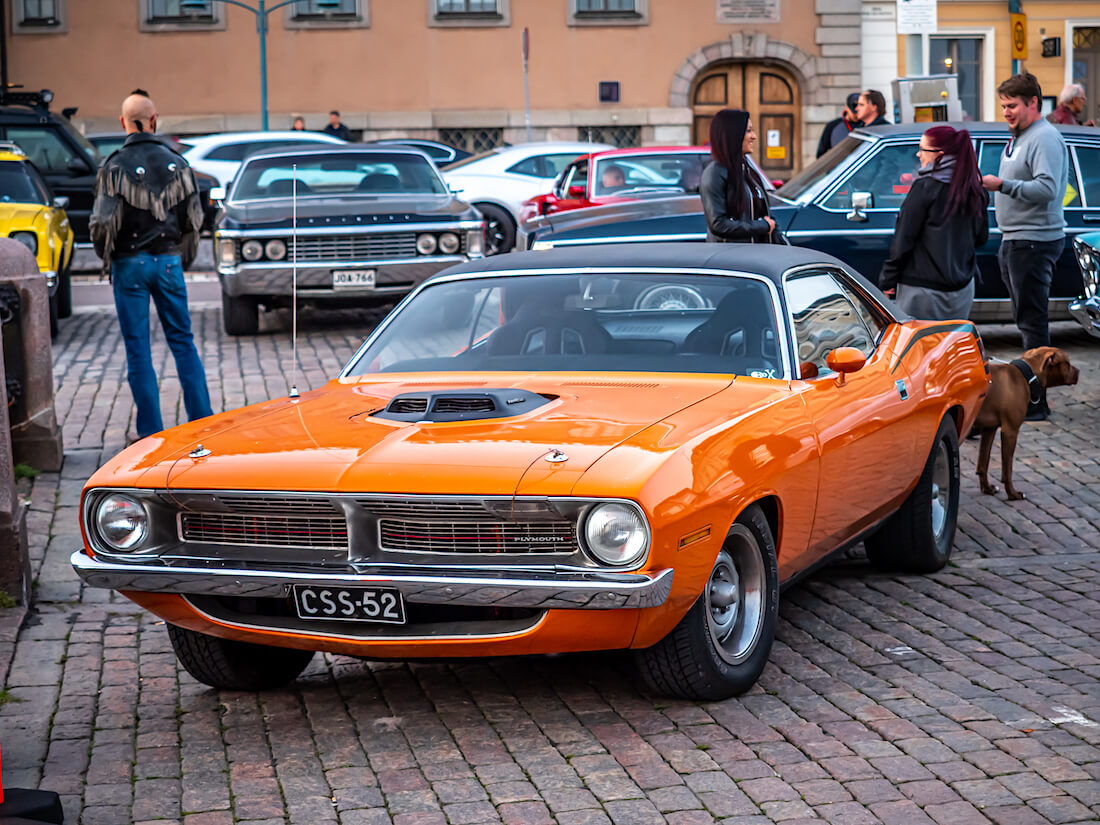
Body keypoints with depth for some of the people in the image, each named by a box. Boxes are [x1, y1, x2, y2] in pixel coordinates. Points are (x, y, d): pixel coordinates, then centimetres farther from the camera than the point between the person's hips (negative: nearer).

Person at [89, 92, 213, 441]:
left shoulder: (114, 167, -10)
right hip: (169, 261, 3)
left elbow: (103, 222, -12)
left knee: (138, 349, 3)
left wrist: (106, 256, 6)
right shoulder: (176, 164, 1)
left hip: (130, 264, -3)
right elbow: (194, 218, 5)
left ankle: (151, 430, 4)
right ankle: (202, 420, 9)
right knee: (182, 341, 11)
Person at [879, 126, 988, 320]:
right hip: (963, 287, 7)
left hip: (924, 288, -7)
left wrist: (887, 280, -3)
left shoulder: (924, 187, -14)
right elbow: (981, 237, 13)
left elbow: (903, 239, -11)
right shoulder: (974, 189, 4)